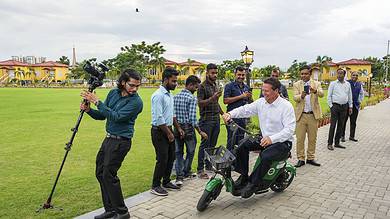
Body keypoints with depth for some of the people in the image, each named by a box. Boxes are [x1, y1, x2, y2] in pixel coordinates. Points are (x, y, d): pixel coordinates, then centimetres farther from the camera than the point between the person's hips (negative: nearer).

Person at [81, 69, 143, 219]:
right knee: (100, 173, 12)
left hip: (121, 141, -8)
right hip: (109, 138, 8)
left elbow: (117, 117, -25)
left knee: (109, 175, -7)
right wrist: (89, 110, -10)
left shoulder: (136, 102, -17)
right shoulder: (113, 93, 5)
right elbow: (102, 116, 10)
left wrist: (97, 102, -24)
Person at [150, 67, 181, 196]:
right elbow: (159, 118, -22)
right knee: (162, 159, -4)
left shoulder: (170, 94, 12)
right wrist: (169, 133, -16)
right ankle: (155, 186, 10)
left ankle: (166, 182, 28)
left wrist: (178, 128, 18)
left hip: (168, 129, 9)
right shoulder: (158, 95, -18)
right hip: (159, 131, -9)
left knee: (171, 157, 14)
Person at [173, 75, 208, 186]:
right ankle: (186, 172, 30)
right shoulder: (192, 99, -14)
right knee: (190, 152, 16)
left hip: (177, 128, 6)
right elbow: (192, 119, -20)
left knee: (178, 153, 12)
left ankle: (179, 176, 7)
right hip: (188, 129, -5)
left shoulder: (175, 97, 6)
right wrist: (200, 132, -12)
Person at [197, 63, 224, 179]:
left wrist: (223, 114, 20)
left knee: (212, 144, 12)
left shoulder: (216, 85, 16)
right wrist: (212, 98, -26)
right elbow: (200, 103, -16)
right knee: (204, 144, -6)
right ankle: (200, 170, 0)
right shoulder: (202, 86, -8)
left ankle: (209, 165, 23)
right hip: (206, 120, -7)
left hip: (216, 119, 7)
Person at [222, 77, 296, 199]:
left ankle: (254, 183, -14)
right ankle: (244, 176, 0)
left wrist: (272, 139, -36)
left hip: (282, 142, -6)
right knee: (243, 145, -10)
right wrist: (230, 114, -17)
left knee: (266, 156, -33)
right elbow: (245, 109, 3)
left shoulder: (286, 106, -15)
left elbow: (289, 129, -22)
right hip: (265, 139, 7)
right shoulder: (261, 102, 4)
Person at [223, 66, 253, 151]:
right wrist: (241, 96, -15)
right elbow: (225, 100, -14)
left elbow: (251, 103, 20)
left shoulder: (246, 87, 15)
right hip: (232, 117, -6)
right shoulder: (229, 86, -2)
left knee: (241, 140, 11)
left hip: (243, 117, 6)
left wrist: (250, 97, -4)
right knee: (232, 140, -5)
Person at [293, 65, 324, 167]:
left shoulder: (316, 84, 5)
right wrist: (301, 96, -32)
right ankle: (301, 159, 11)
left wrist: (315, 91, -36)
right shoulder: (297, 84, 4)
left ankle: (310, 158, 22)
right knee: (300, 139, 1)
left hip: (313, 115, 1)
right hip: (301, 115, -1)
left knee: (312, 138, 9)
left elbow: (322, 94, -14)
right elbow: (295, 97, -9)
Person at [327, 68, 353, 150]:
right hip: (335, 106, -4)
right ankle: (330, 143, -1)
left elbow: (350, 96, 16)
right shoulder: (333, 83, 0)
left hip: (344, 106, 4)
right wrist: (331, 106, -7)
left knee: (341, 125, 8)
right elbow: (329, 96, 0)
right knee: (333, 125, -6)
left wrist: (350, 106, 11)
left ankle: (337, 142, 16)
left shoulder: (348, 84, 11)